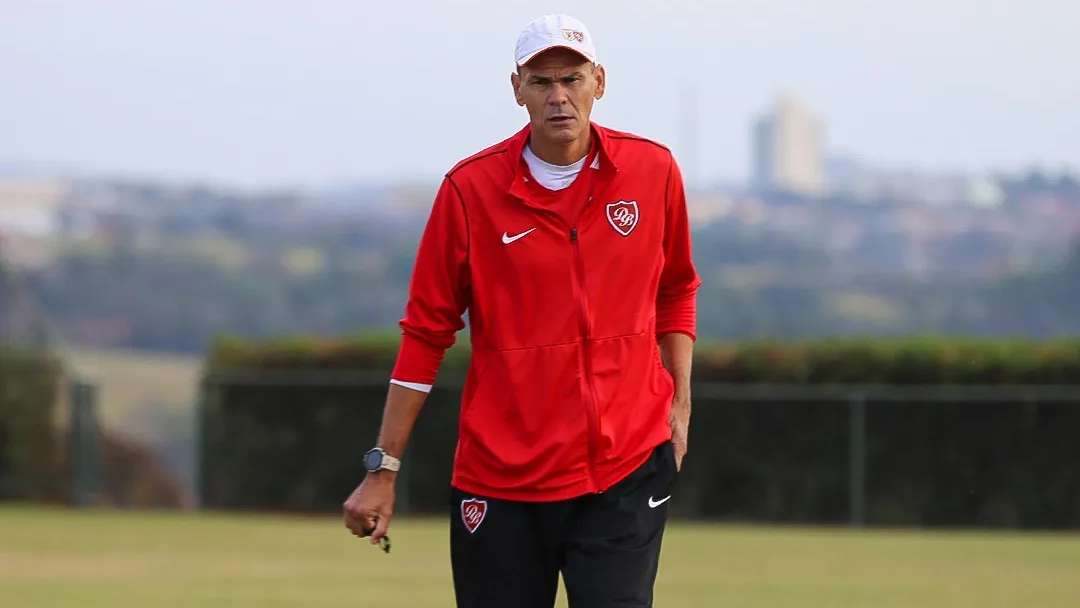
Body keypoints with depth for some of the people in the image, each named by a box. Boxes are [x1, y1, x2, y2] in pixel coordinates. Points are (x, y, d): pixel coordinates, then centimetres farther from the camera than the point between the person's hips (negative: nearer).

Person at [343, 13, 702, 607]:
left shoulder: (653, 171, 2)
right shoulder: (470, 188, -3)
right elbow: (425, 332, 2)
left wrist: (679, 403, 9)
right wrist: (383, 469, 1)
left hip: (625, 472, 1)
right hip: (499, 480, -1)